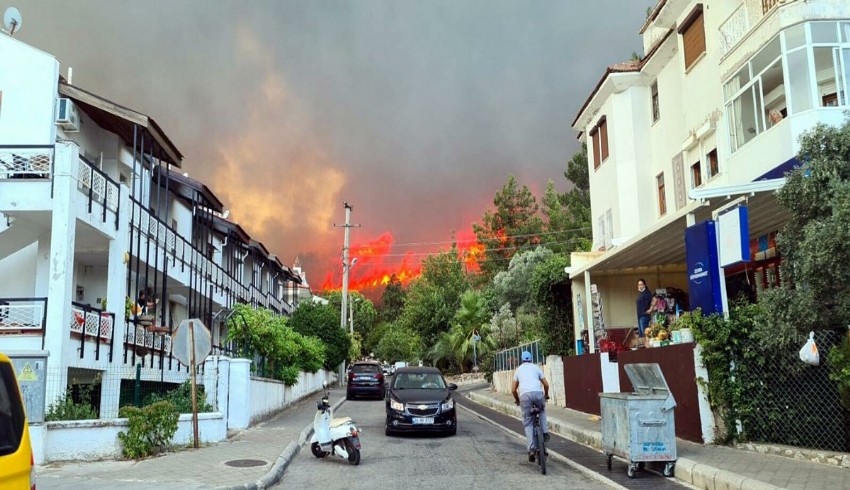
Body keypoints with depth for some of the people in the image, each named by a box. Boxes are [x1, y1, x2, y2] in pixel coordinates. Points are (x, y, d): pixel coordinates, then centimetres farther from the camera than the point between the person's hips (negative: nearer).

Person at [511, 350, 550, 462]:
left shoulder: (519, 369, 24)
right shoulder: (536, 367, 21)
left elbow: (513, 389, 20)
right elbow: (546, 384, 18)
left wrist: (517, 400, 37)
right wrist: (546, 395, 37)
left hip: (524, 395, 0)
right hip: (538, 393, 0)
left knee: (528, 423, 7)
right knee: (542, 410, 33)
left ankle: (531, 449, -4)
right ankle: (545, 432, 15)